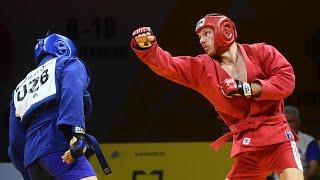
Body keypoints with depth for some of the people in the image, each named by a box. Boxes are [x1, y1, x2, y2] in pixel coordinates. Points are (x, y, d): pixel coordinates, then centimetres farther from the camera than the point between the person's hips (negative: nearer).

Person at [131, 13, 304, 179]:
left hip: (277, 137, -3)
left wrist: (247, 89, -14)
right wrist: (145, 46, -21)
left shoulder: (261, 53, 3)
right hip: (246, 146, 3)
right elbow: (166, 64, -3)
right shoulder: (202, 69, 8)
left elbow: (286, 80, -8)